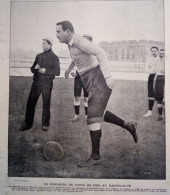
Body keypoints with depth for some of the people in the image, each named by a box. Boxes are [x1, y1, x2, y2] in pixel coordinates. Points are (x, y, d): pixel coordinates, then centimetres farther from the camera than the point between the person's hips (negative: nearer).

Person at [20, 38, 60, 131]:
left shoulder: (54, 57, -1)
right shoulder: (39, 56, 14)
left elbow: (57, 72, -7)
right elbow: (32, 69, 16)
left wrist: (46, 70, -19)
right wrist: (35, 67, -7)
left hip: (47, 83, -4)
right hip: (36, 82, 4)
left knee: (46, 104, 1)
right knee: (30, 102, 1)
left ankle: (45, 124, 14)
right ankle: (28, 123, 11)